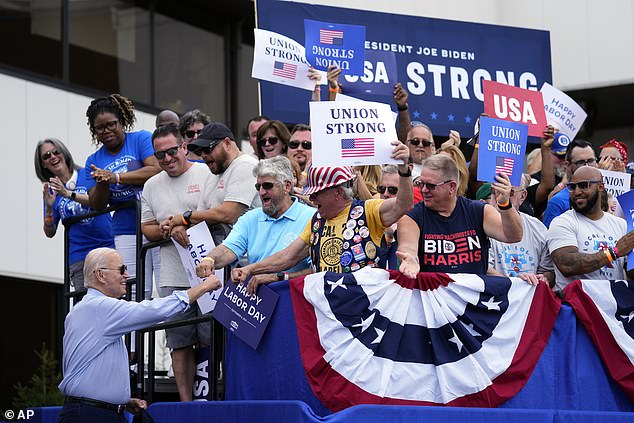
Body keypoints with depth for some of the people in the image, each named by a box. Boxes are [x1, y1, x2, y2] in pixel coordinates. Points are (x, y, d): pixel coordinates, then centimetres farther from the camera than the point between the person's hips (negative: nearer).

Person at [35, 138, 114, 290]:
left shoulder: (87, 174, 4)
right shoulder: (51, 191, 11)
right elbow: (50, 233, 10)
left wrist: (69, 194, -22)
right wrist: (49, 208, -8)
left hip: (109, 247, -1)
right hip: (79, 257, 2)